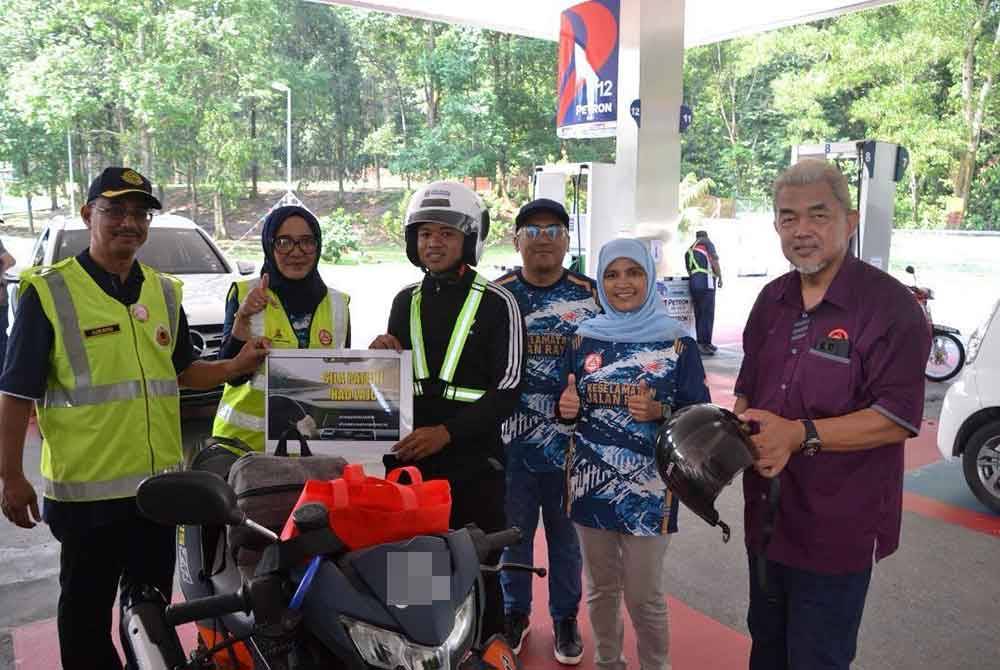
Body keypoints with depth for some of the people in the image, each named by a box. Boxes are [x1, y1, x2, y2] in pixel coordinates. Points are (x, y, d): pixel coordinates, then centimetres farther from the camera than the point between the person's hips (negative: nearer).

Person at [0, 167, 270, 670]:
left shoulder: (164, 291, 9)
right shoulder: (49, 292, -8)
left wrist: (236, 366, 0)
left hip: (159, 480, 5)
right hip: (87, 487, -4)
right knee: (87, 611, 12)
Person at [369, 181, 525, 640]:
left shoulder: (496, 303, -3)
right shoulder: (405, 301, 14)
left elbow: (506, 389, -9)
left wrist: (448, 432, -19)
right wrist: (380, 357, 1)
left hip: (471, 461, -4)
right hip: (407, 456, 5)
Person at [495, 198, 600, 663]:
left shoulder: (591, 296, 0)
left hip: (571, 442, 0)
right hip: (511, 442, 0)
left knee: (566, 535, 14)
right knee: (512, 533, 15)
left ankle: (565, 617, 34)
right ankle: (514, 612, 35)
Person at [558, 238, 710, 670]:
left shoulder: (677, 343, -5)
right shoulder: (583, 339, 4)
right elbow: (567, 407, 13)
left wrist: (659, 412, -22)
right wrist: (566, 408, -10)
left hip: (648, 488, -3)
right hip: (590, 482, 3)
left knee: (644, 595, 6)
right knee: (600, 588, 17)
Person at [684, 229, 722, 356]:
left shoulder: (690, 250, 24)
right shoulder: (707, 244, 6)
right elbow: (714, 262, -4)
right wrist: (720, 278, 4)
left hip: (693, 282, 7)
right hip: (706, 281, -7)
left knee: (699, 314, 11)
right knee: (707, 314, -7)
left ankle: (703, 343, 16)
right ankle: (704, 344, -12)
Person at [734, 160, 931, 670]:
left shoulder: (890, 306, -15)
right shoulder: (772, 300, 6)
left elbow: (899, 417, -20)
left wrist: (799, 435, -27)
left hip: (838, 529, -6)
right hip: (766, 517, 6)